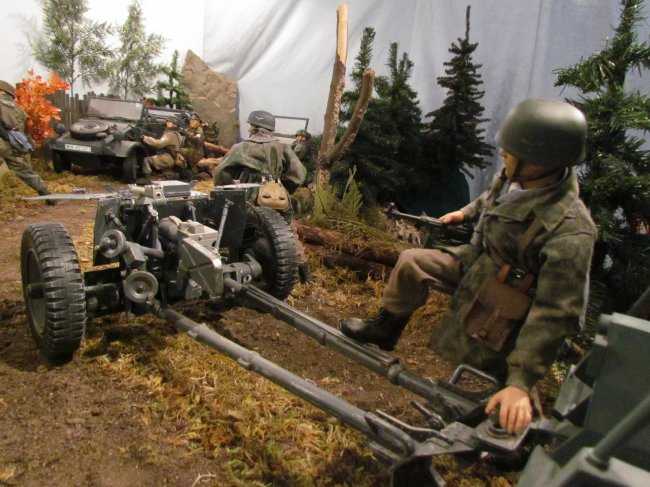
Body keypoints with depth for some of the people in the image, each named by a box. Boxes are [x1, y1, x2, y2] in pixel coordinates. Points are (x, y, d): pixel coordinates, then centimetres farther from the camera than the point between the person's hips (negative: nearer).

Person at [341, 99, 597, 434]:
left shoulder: (569, 232, -36)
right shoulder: (515, 178, -15)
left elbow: (555, 314, -34)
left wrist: (520, 383, -35)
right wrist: (466, 212, 27)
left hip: (495, 307, -7)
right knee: (411, 262, 7)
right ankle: (385, 328, 25)